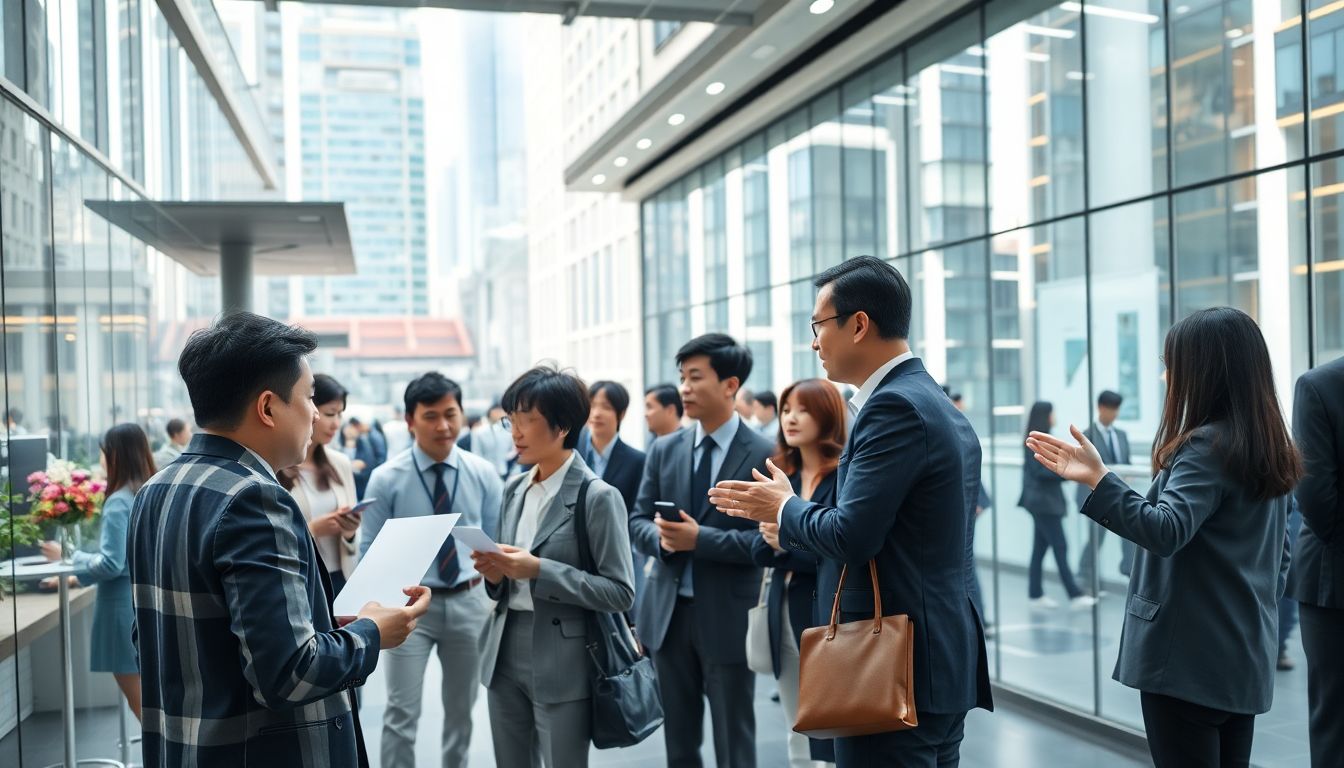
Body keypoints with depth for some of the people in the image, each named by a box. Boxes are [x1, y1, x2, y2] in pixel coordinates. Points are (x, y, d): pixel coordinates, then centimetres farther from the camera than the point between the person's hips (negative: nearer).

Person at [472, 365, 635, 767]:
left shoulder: (597, 496, -12)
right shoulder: (514, 488, 8)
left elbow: (620, 592, -15)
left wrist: (539, 570, -20)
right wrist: (495, 573, -8)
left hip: (563, 663, -6)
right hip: (505, 654, 6)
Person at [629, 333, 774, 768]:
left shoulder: (763, 455, -9)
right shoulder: (664, 450, 6)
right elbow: (638, 522, 7)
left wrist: (700, 538, -23)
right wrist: (662, 537, -15)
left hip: (728, 618, -4)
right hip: (668, 613, 5)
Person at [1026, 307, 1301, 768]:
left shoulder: (1208, 446, -17)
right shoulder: (1269, 449, 11)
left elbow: (1166, 530, -32)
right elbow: (1279, 555, 18)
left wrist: (1098, 480, -39)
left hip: (1189, 659, -9)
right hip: (1245, 658, 9)